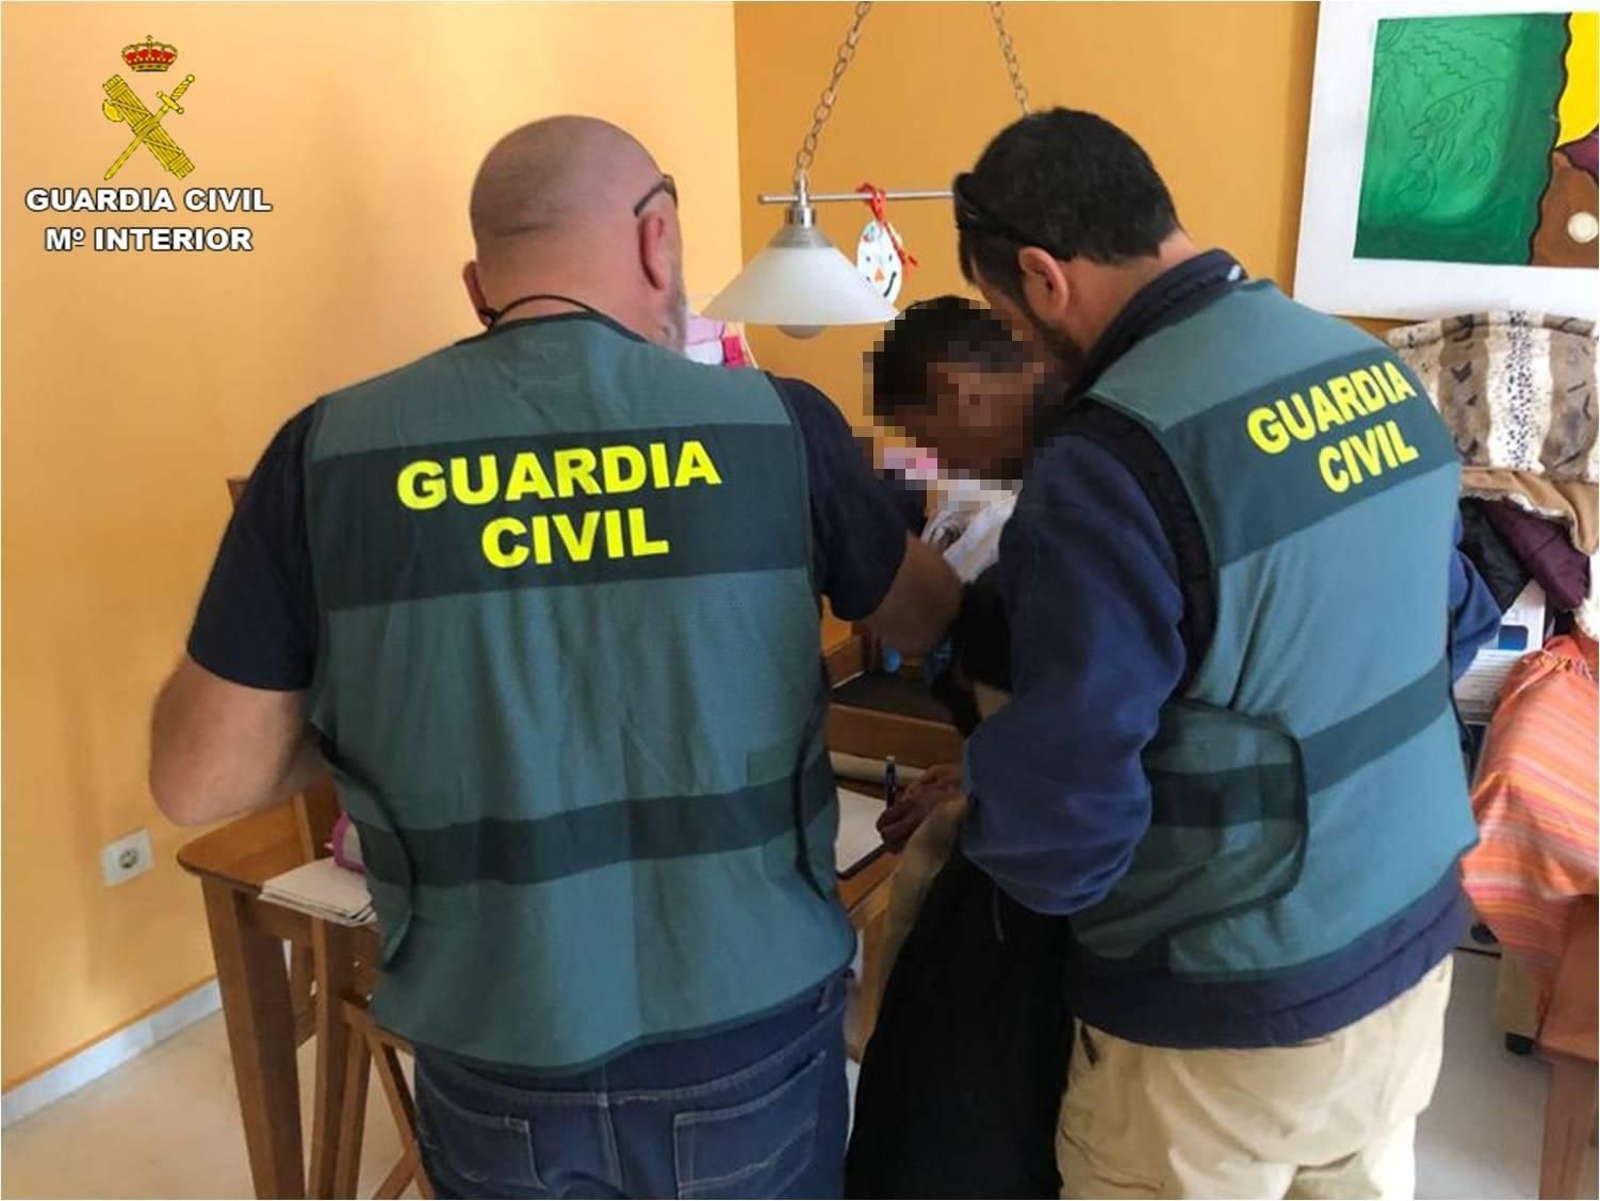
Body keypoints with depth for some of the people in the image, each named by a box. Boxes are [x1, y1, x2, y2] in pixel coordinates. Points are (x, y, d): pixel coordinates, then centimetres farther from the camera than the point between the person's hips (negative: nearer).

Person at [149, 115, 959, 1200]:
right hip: (751, 1042, 0)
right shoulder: (778, 425, -11)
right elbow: (934, 617, 8)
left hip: (496, 1067, 1)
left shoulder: (333, 451, -10)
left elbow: (198, 781, -4)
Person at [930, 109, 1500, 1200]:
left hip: (1234, 1007, -6)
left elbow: (1062, 797, -24)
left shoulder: (1116, 450, -26)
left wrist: (1014, 852, -4)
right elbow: (1458, 625, 11)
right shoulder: (1376, 368, -1)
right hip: (1414, 941, 7)